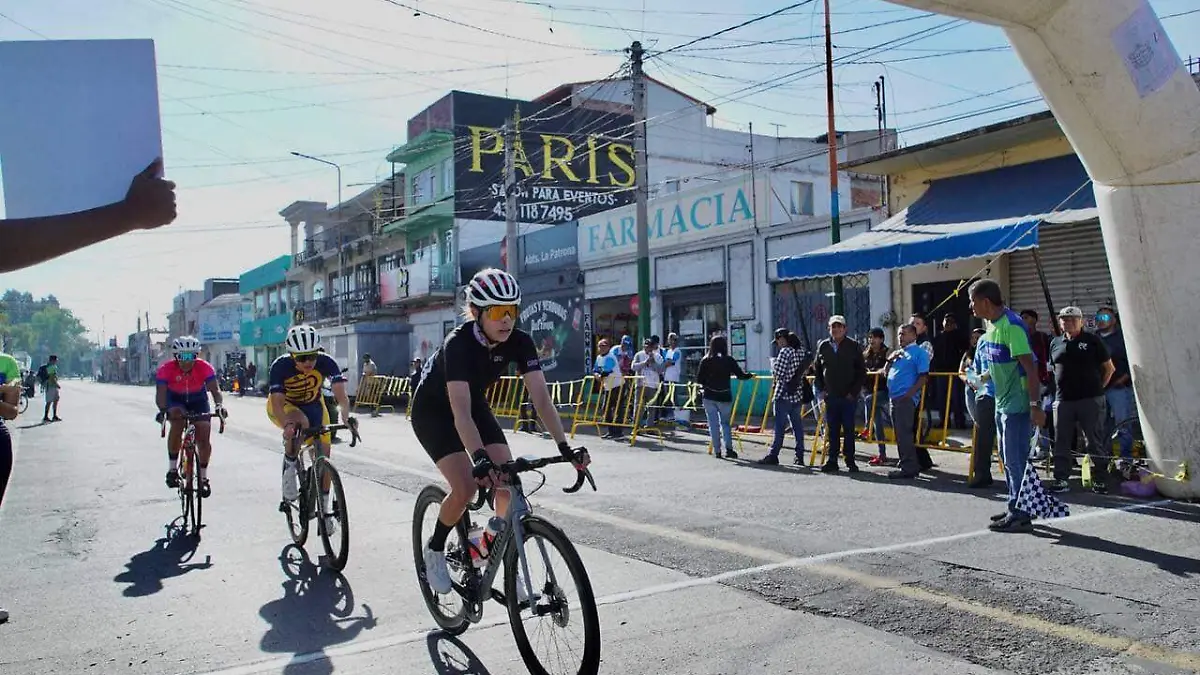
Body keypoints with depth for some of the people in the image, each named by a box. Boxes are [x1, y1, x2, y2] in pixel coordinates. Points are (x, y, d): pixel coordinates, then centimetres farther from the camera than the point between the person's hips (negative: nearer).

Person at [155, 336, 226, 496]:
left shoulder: (205, 367, -26)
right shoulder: (166, 369, -27)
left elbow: (215, 389, -33)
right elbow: (161, 393, -34)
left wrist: (219, 405, -53)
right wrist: (163, 410, -53)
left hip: (198, 401, 1)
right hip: (175, 400, -1)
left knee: (204, 438, -10)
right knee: (177, 420, -33)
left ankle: (203, 477, 12)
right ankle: (172, 469, -20)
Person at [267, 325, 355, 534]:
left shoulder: (326, 362, -28)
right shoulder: (281, 366, -32)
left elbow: (340, 393, -39)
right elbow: (277, 401, -39)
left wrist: (346, 416, -57)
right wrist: (287, 424, -57)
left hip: (312, 404, 3)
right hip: (283, 405, -2)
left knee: (324, 454, -5)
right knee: (301, 422, -38)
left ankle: (325, 509, 10)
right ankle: (290, 467, -15)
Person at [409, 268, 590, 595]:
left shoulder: (519, 342, -21)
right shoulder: (458, 343, -35)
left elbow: (541, 396, -26)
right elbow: (460, 412, -45)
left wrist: (565, 446, -36)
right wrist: (481, 457, -58)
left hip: (476, 403, 5)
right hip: (433, 410, -5)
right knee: (466, 486, -21)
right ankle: (435, 549, 7)